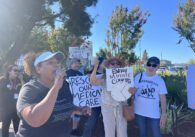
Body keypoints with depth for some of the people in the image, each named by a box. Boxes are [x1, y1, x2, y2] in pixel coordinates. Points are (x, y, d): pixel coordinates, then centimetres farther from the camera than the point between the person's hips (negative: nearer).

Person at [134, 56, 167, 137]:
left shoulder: (160, 80, -4)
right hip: (139, 112, 1)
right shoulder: (139, 77, -2)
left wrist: (164, 114, -7)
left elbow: (163, 98, -3)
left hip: (154, 114, -1)